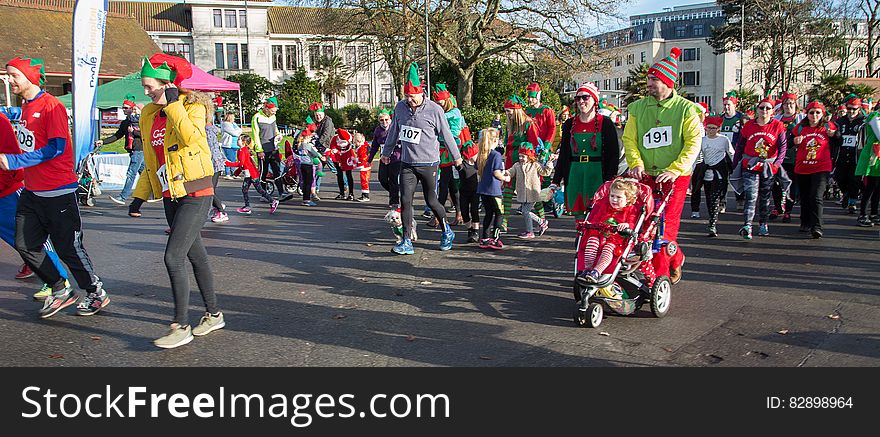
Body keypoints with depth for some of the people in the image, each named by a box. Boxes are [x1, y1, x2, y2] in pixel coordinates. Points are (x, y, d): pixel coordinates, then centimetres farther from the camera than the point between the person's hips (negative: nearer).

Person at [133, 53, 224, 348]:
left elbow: (190, 137, -30)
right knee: (196, 255, 13)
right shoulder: (149, 115, 12)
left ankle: (181, 327, -2)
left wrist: (173, 104, -22)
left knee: (173, 258, -12)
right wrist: (140, 195, 16)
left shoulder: (192, 106, -9)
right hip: (170, 197, 7)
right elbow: (151, 161, 20)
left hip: (195, 194, -7)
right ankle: (213, 315, 25)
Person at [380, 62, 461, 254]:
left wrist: (456, 156, 9)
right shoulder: (400, 107, 2)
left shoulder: (434, 110, -11)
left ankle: (447, 232, 29)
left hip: (428, 163, -4)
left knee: (431, 201, 4)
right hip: (407, 164, 4)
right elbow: (393, 131, 17)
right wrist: (386, 152, 27)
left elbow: (446, 134, -1)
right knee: (405, 200, -4)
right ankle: (407, 242, 2)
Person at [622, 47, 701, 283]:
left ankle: (659, 276, 4)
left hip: (676, 176, -3)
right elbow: (629, 138, 4)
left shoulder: (685, 108, -1)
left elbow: (693, 143, -8)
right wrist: (636, 163, -14)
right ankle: (675, 258, 31)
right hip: (647, 175, 3)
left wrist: (674, 170, -20)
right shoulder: (638, 107, 8)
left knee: (665, 225, -7)